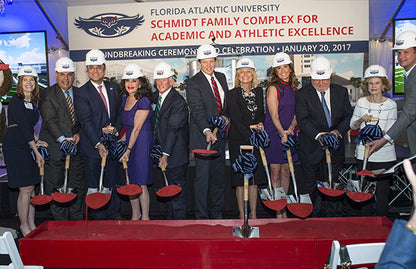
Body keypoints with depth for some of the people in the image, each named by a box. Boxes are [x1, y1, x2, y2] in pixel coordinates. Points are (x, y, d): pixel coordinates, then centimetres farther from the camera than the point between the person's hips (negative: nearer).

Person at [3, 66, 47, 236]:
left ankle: (31, 225, 18)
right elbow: (24, 128, -15)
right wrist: (37, 152, -15)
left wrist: (36, 141, 6)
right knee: (25, 188, -4)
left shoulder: (33, 102, 13)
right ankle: (24, 226, 11)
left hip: (28, 147, 7)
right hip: (15, 147, -7)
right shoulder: (16, 102, -10)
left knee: (31, 187, 8)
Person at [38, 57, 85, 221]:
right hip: (55, 148, -4)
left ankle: (77, 220, 23)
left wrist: (78, 134, -8)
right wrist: (62, 139, -27)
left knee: (78, 188, 10)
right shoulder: (47, 94, -3)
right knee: (56, 188, 4)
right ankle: (60, 223, 16)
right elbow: (51, 120, -14)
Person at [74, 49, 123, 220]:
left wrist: (116, 128, -6)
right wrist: (98, 144, -24)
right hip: (92, 146, -4)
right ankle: (98, 218, 18)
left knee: (112, 182, 13)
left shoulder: (113, 88, 10)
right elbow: (86, 122, -15)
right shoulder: (81, 93, -6)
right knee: (94, 185, 4)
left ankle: (114, 214, 28)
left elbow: (120, 112, 14)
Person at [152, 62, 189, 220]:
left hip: (175, 154, -8)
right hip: (161, 150, 8)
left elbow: (173, 129, -23)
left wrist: (165, 154, -28)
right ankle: (171, 219, 30)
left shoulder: (178, 102, -16)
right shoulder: (156, 96, 9)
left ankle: (180, 221, 16)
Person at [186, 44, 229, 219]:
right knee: (202, 176, -3)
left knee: (219, 175, 13)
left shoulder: (221, 78, 10)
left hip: (219, 134, 6)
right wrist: (207, 131, -34)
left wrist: (225, 116, -1)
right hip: (202, 135, -6)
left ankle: (217, 213, 27)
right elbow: (198, 111, -21)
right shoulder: (193, 83, -10)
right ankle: (201, 216, 10)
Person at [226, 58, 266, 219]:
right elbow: (237, 120, -13)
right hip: (238, 141, -4)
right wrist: (251, 136, -20)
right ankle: (242, 215, 13)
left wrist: (260, 124, -7)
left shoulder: (259, 92, 9)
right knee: (241, 180, 1)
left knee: (254, 179, 8)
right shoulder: (232, 95, -5)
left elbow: (261, 113, 16)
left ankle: (253, 214, 18)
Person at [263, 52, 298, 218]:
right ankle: (278, 211, 7)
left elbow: (295, 112, 10)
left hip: (288, 134, 6)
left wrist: (291, 128, -8)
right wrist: (282, 134, -24)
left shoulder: (293, 88, 11)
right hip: (274, 134, -6)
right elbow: (274, 115, -13)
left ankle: (283, 208, 20)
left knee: (286, 171, 9)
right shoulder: (273, 88, -7)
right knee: (275, 172, 0)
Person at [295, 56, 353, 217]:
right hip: (311, 148, -2)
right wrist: (318, 135, -27)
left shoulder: (341, 92, 7)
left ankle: (334, 218, 21)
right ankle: (313, 218, 21)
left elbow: (349, 116, 6)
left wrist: (339, 131, -12)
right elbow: (303, 120, -13)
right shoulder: (303, 94, -4)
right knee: (311, 186, 7)